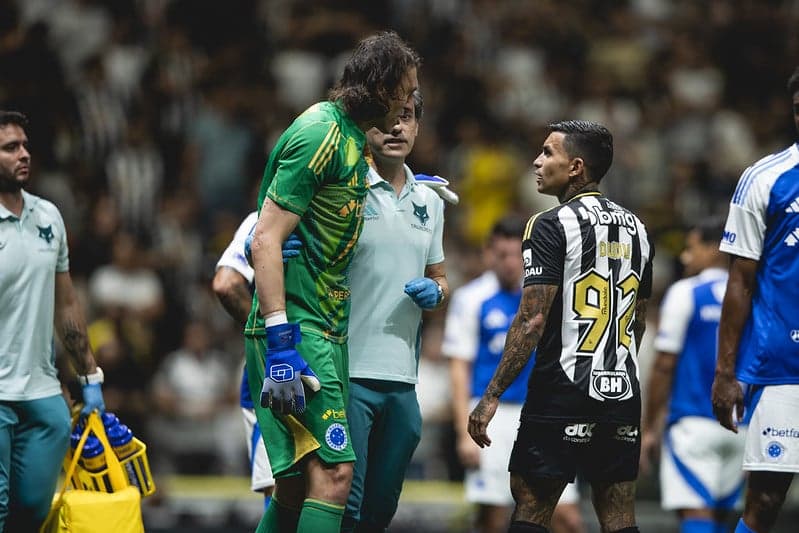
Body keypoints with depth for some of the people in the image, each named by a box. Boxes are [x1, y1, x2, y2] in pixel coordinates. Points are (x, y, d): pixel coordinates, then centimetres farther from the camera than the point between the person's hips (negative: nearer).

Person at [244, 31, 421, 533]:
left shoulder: (352, 137, 17)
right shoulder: (320, 134, -13)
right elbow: (267, 237, -18)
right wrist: (281, 342, -24)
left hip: (325, 331, 10)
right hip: (297, 327, -10)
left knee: (297, 484, 10)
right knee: (333, 472, -18)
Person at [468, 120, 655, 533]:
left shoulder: (552, 226, -9)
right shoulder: (636, 229, 13)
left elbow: (533, 320, -15)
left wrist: (492, 396, -13)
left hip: (562, 393, -6)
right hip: (624, 392, 6)